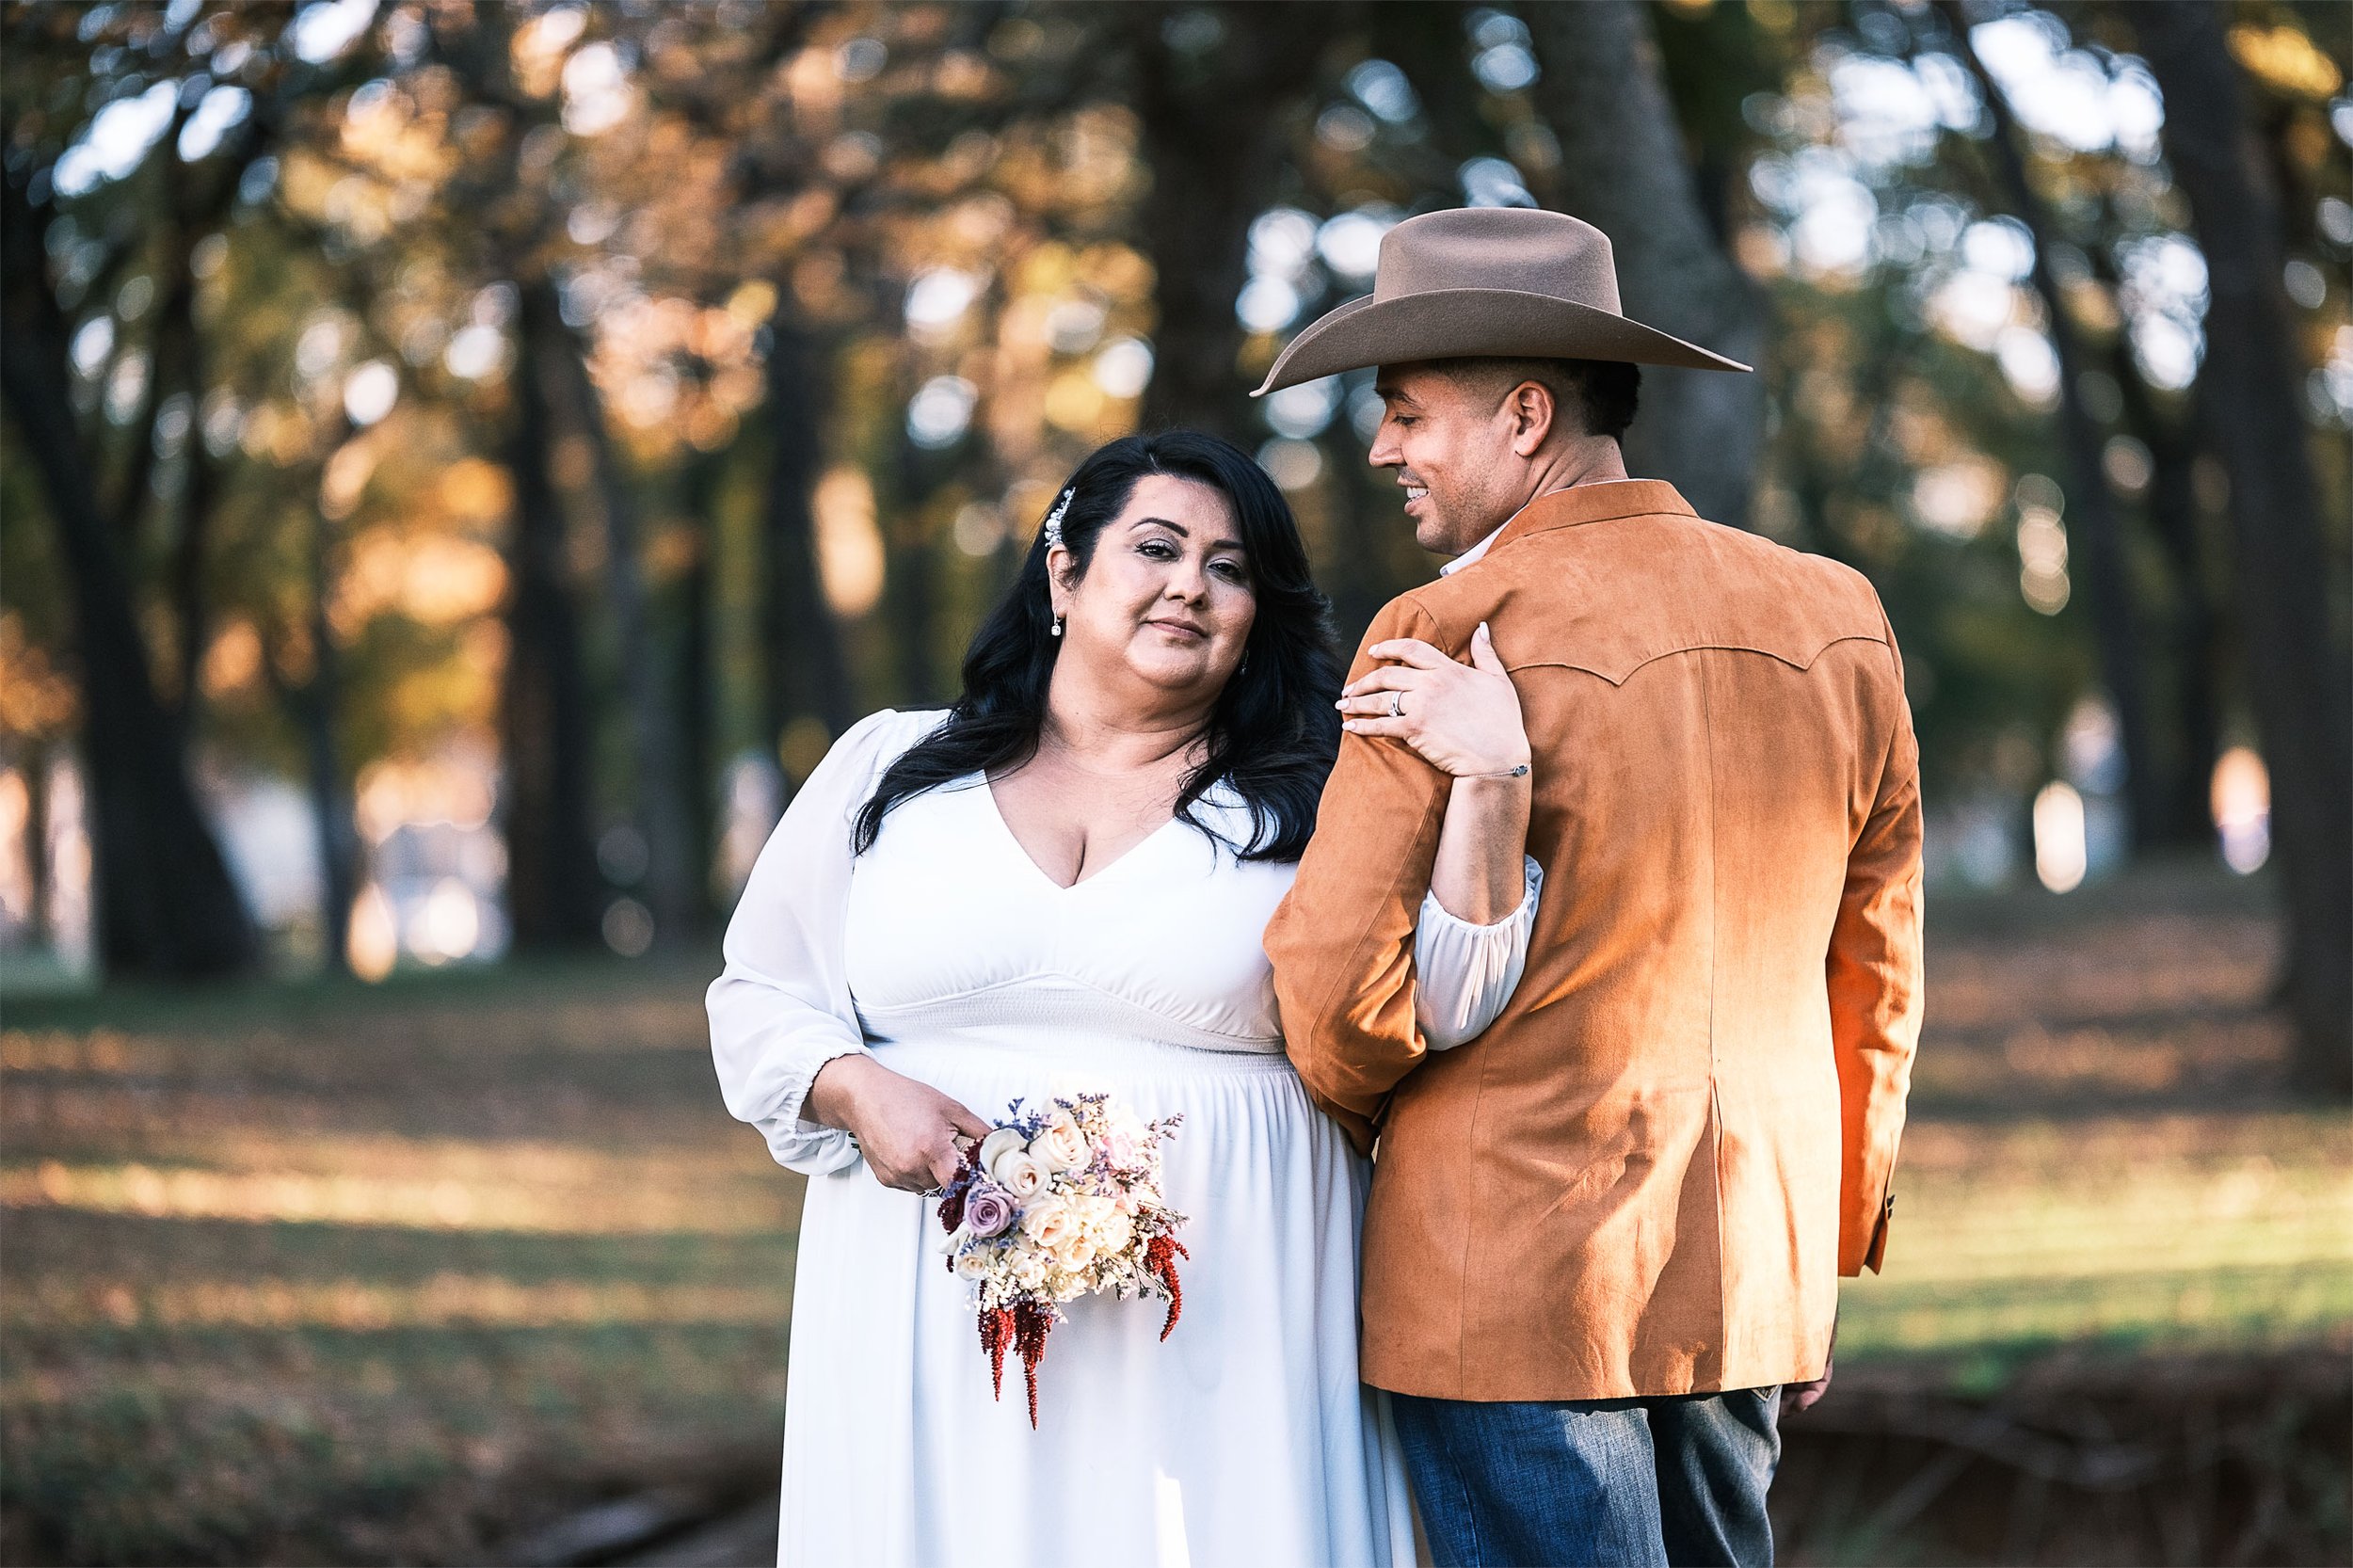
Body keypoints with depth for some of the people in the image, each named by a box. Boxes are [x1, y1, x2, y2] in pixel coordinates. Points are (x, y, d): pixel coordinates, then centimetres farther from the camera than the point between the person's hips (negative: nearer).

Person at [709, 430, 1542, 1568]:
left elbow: (1443, 1005, -6)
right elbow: (760, 996, 13)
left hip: (1209, 1331, -1)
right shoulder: (891, 769, 10)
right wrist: (857, 1091, -6)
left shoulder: (1315, 802, 6)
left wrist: (1492, 788, -18)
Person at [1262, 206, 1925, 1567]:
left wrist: (1363, 1113, 8)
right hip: (1753, 1277, 6)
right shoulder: (1838, 620, 5)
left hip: (1518, 1274, -6)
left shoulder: (1454, 633, -14)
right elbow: (1876, 978, 11)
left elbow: (1339, 972, -15)